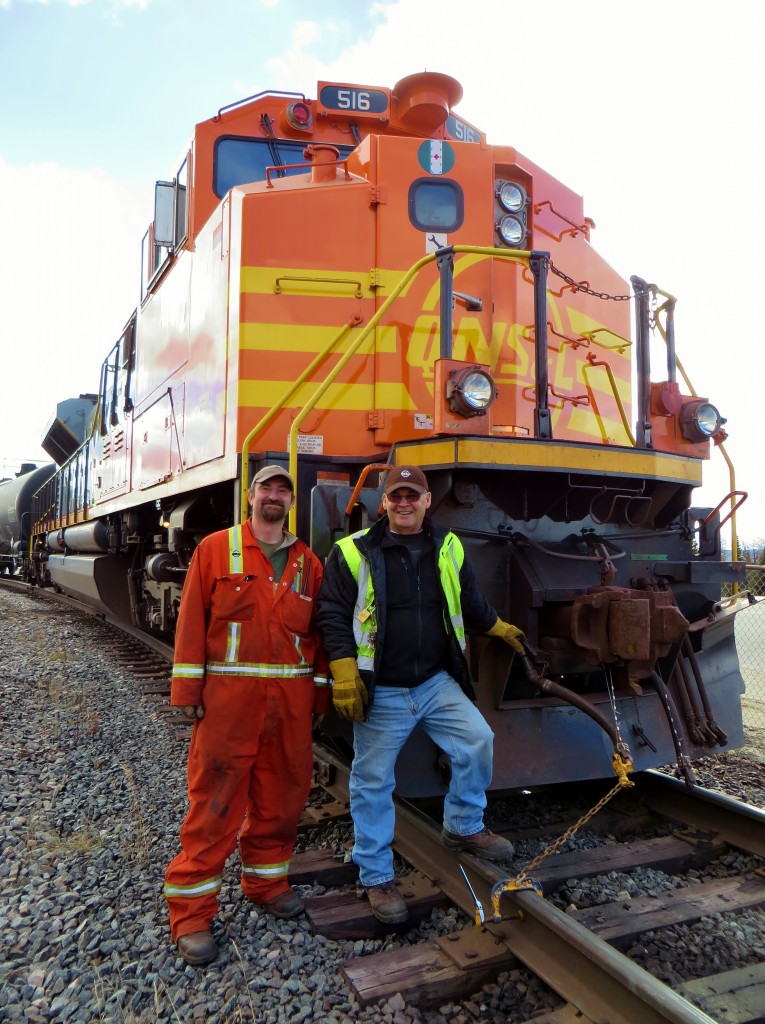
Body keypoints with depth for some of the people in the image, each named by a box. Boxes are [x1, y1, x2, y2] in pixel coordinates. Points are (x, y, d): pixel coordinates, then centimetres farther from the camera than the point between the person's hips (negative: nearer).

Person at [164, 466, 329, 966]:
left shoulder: (308, 562, 11)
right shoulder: (216, 549, 1)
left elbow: (319, 630, 12)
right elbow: (192, 617, -2)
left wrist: (320, 691, 9)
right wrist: (188, 686, -6)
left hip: (292, 696, 4)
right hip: (229, 694, -4)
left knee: (282, 792, 13)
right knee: (216, 798, 1)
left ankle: (267, 878, 34)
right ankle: (191, 910, 15)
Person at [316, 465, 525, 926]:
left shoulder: (449, 548, 6)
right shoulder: (354, 552, -8)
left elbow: (471, 603, 22)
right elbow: (333, 616, -8)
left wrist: (502, 629, 29)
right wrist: (345, 677, -15)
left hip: (437, 683, 4)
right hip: (381, 694, -4)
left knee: (478, 740, -4)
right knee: (373, 783, 4)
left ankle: (464, 828, 22)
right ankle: (377, 878, 23)